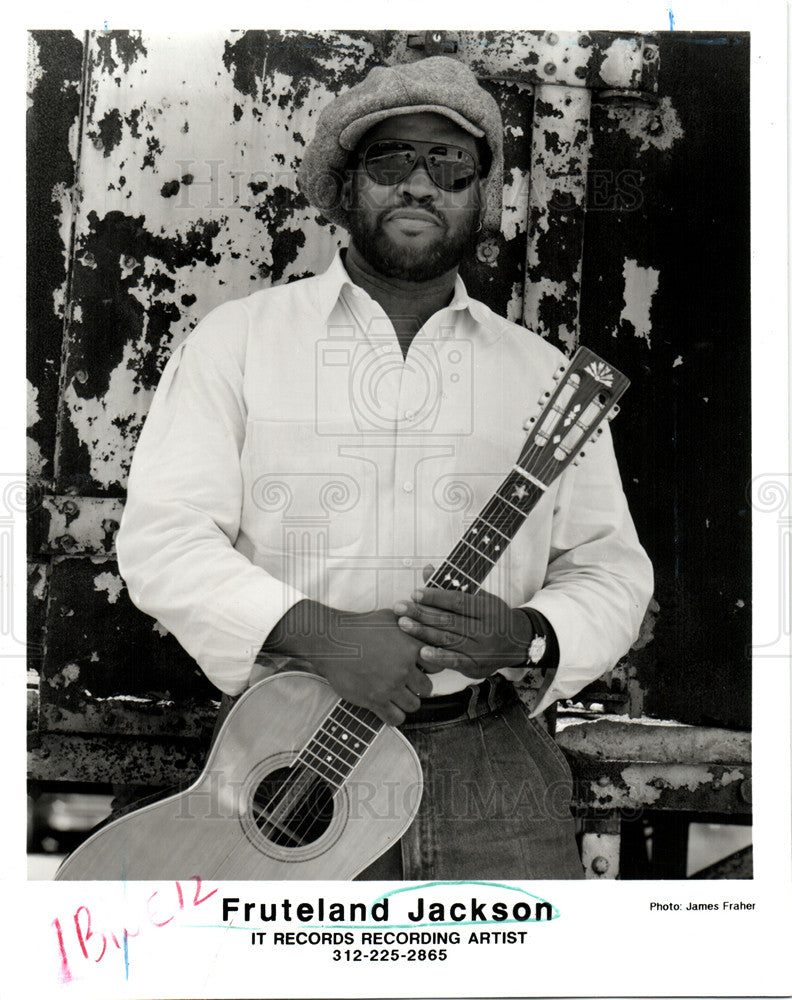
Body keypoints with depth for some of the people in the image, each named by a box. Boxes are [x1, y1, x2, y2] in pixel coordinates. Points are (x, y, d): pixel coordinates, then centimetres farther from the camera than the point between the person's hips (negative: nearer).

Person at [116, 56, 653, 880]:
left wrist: (530, 636, -10)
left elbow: (611, 568, 12)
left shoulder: (542, 374, 11)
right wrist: (313, 630, -18)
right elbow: (161, 538, -4)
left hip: (494, 766, 2)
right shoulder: (238, 340, 5)